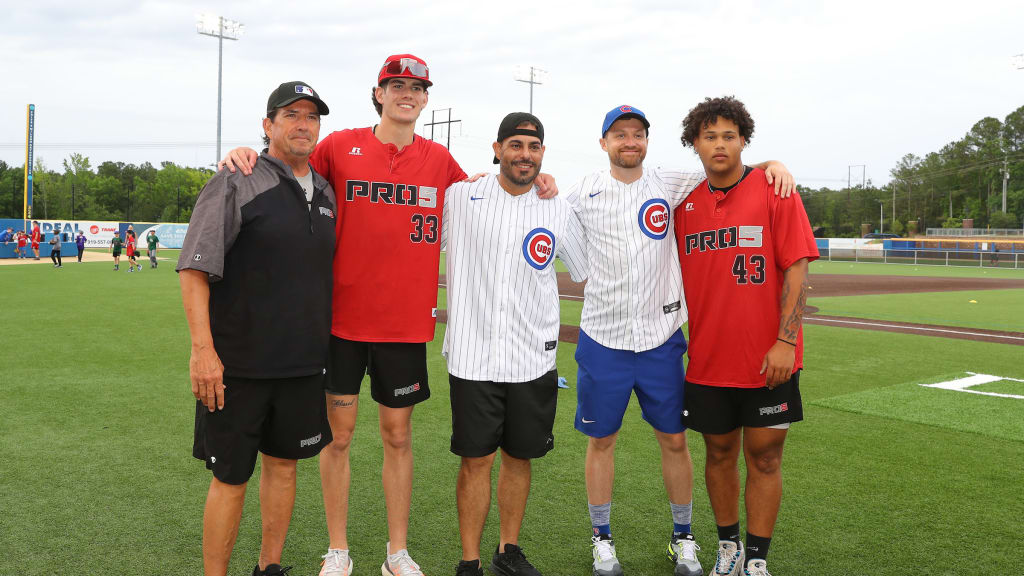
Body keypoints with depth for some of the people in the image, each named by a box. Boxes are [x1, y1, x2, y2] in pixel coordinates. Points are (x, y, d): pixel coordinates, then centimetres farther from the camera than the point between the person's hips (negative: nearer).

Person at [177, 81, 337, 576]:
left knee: (283, 464, 15)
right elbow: (194, 268, -13)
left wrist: (322, 342, 18)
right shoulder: (236, 183, -8)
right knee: (231, 477, 3)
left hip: (304, 363, 6)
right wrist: (202, 349, -19)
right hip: (237, 364, -6)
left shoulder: (326, 193, 11)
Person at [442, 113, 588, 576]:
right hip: (472, 358, -2)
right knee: (476, 460, 3)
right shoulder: (460, 197, 0)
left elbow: (588, 273, 16)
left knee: (519, 456, 13)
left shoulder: (559, 212, 4)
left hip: (533, 360, 2)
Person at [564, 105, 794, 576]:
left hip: (661, 339, 1)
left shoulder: (669, 185, 2)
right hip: (602, 338, 0)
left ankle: (683, 538, 27)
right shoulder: (585, 191, 2)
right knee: (601, 440, 9)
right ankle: (602, 538, 26)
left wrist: (770, 163, -11)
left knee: (674, 439, 8)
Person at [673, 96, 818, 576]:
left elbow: (796, 269, -9)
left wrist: (785, 342, -16)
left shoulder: (775, 191, -4)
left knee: (763, 457, 5)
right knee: (720, 453, 13)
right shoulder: (685, 203, 5)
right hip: (707, 358, 3)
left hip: (767, 360, -3)